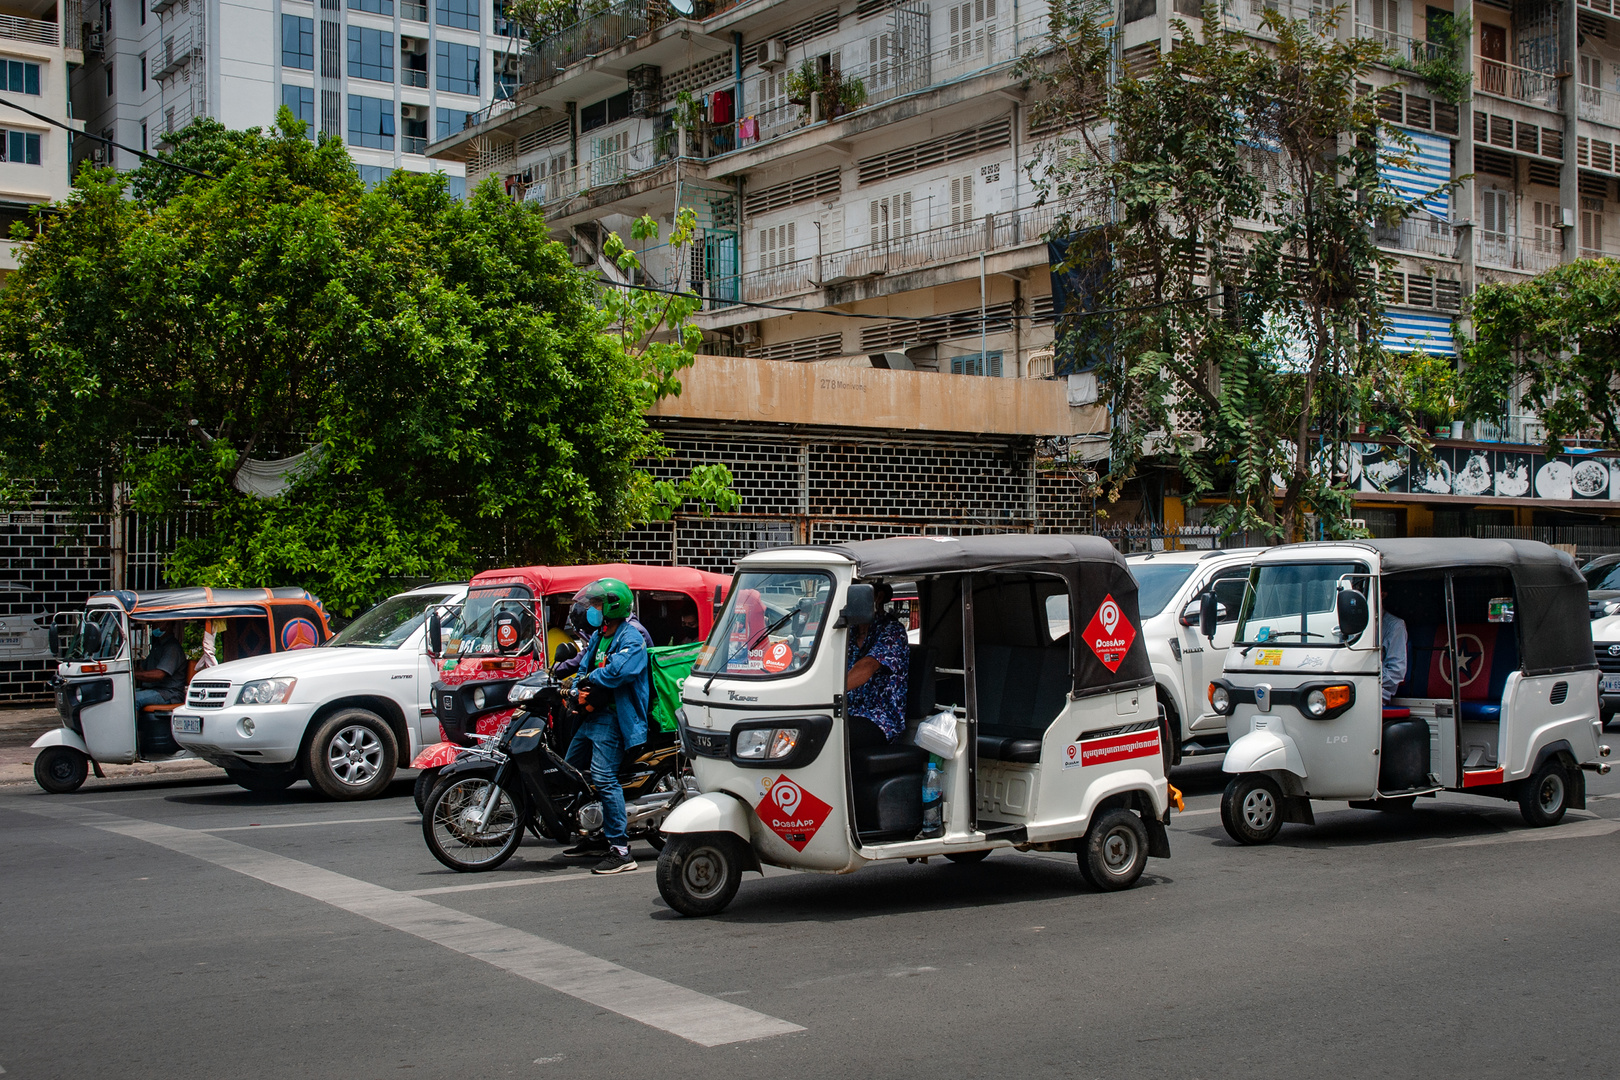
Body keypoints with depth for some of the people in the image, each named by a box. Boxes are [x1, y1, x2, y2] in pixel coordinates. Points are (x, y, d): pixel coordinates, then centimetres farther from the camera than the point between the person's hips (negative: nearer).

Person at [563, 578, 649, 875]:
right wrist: (581, 690, -4)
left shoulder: (632, 638, -12)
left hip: (616, 717, -11)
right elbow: (584, 667, 18)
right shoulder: (597, 636, 18)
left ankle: (620, 850, -18)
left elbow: (618, 671, -28)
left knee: (603, 777, -19)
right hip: (595, 714, 11)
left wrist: (590, 680, -12)